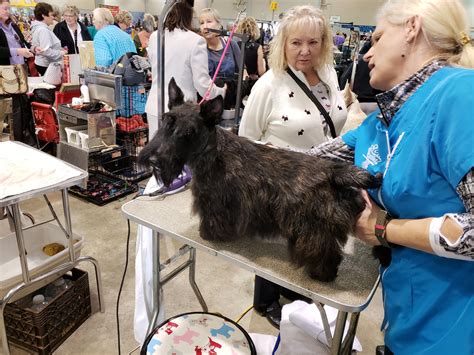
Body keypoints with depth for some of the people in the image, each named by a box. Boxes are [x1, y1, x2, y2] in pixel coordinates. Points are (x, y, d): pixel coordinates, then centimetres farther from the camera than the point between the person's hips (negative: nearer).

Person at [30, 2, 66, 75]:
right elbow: (46, 51, -27)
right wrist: (61, 53, -16)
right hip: (47, 66, -10)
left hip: (42, 64, 10)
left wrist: (60, 49, 9)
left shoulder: (38, 28, 14)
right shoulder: (43, 30, -18)